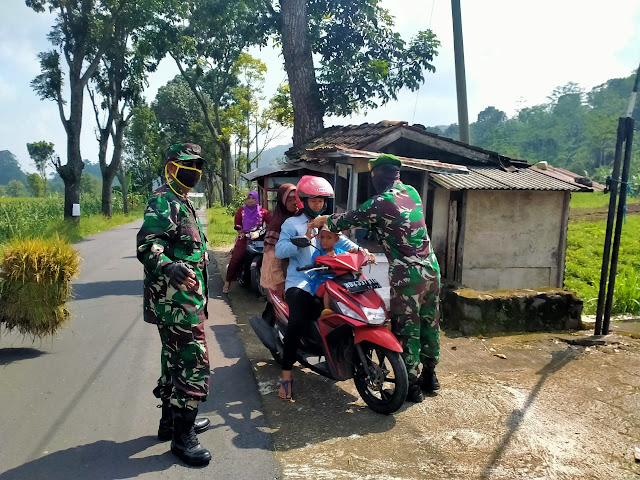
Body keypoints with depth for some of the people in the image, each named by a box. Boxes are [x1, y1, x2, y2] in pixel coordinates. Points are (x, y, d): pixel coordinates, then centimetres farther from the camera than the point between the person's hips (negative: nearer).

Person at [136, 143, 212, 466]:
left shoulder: (181, 203, 19)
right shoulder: (163, 202, -13)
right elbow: (147, 245, -26)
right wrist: (169, 267, -45)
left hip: (183, 300, 11)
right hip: (177, 302, -11)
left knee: (176, 361, 19)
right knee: (194, 366, -7)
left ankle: (172, 420, 34)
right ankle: (182, 436, 5)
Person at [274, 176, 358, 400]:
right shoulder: (292, 224, 3)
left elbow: (341, 241, 7)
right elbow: (279, 250, -11)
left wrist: (358, 249, -11)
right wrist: (303, 239, -20)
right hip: (300, 282, -5)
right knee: (297, 322, -26)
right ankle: (286, 375, -16)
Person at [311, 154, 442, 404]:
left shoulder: (380, 203, -15)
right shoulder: (412, 192, 7)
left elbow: (349, 219, -2)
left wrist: (324, 220, 15)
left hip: (407, 276, -8)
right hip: (431, 269, 8)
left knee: (406, 331, 5)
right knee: (429, 325, 18)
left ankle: (411, 386, 16)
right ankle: (429, 376, 34)